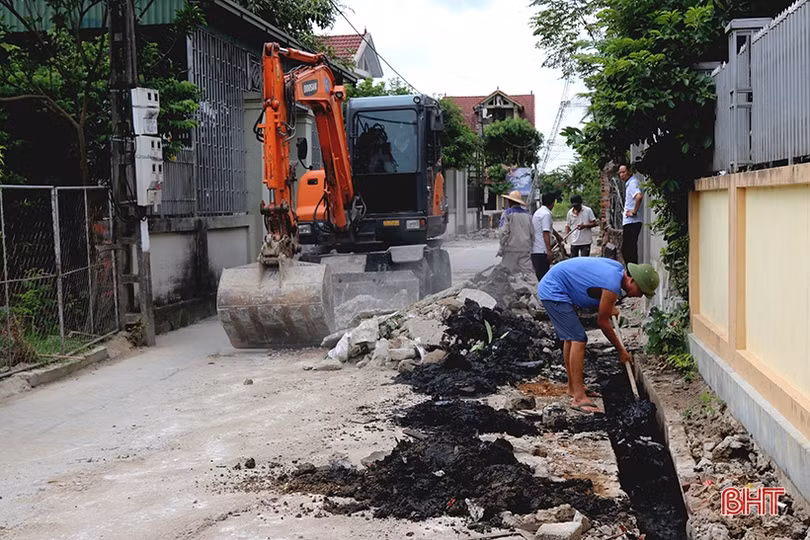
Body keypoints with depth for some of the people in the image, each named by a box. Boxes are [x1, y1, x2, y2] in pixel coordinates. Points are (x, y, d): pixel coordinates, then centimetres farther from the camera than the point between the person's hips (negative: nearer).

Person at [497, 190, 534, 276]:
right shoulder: (527, 214, 11)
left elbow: (503, 232, -11)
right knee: (527, 272, 0)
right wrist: (530, 246, 21)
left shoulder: (507, 213, -4)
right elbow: (532, 233, 12)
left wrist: (501, 249, -4)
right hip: (525, 249, 4)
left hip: (511, 249, -4)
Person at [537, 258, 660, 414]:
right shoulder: (612, 285, -23)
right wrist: (621, 350, 0)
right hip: (554, 292, -11)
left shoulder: (619, 268, 4)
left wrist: (609, 306, 19)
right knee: (578, 339, -14)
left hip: (550, 287, 11)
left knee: (570, 338, 17)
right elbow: (602, 322, -11)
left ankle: (573, 387, 29)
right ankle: (579, 398, -15)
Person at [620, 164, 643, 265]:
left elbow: (639, 196, -31)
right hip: (629, 222, 10)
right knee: (626, 250, 14)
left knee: (628, 250, -8)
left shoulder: (633, 182, -12)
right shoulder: (628, 183, 19)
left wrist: (634, 212, -21)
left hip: (632, 222, -10)